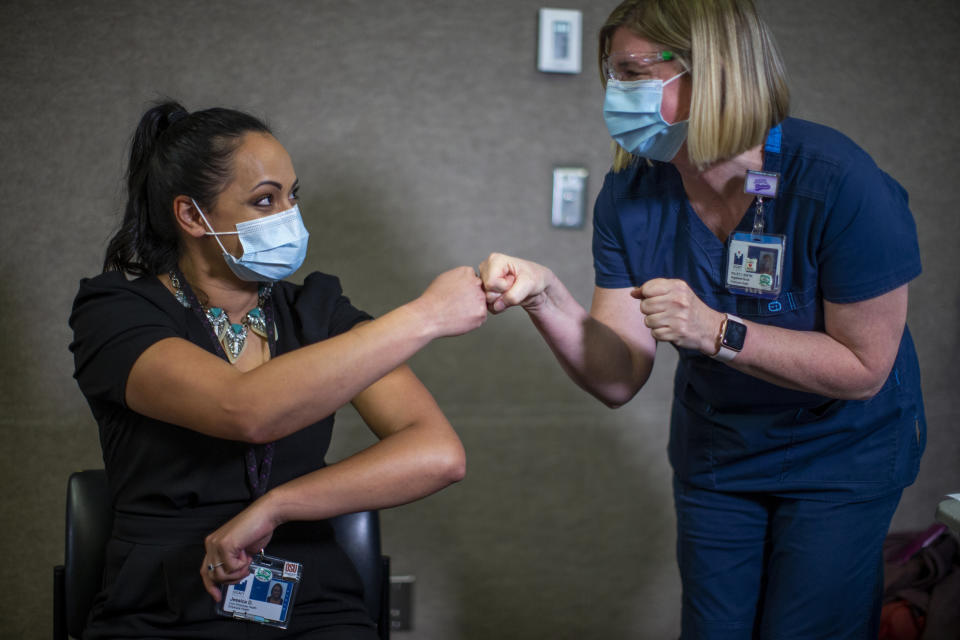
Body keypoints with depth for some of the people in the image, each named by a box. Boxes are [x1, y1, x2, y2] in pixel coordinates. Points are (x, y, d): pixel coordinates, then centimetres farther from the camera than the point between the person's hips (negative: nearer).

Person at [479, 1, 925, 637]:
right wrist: (547, 298, -34)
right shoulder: (631, 194, -14)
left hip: (842, 455, -4)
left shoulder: (837, 184, -30)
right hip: (715, 453, 4)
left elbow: (864, 368, -25)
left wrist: (716, 331, -35)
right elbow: (619, 378, -15)